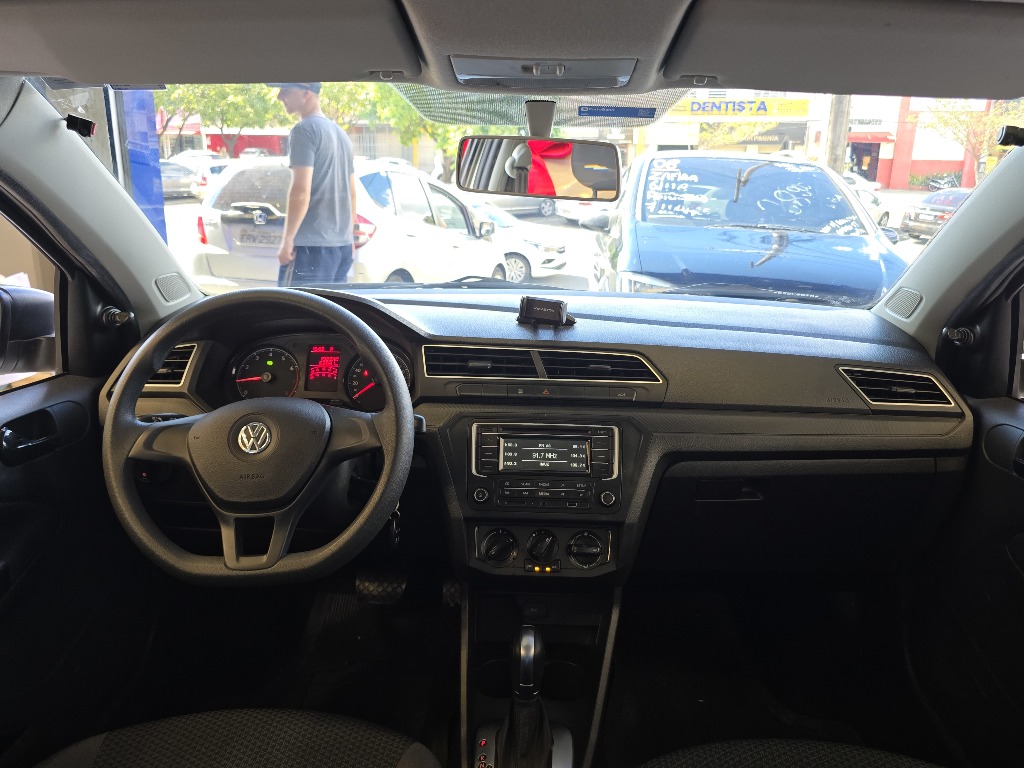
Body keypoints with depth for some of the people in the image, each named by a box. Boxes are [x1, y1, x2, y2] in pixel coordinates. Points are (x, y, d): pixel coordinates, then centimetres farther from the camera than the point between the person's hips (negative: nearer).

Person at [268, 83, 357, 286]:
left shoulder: (305, 130, -8)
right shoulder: (340, 133, 18)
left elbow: (301, 191, -16)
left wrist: (288, 239, -13)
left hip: (311, 245, -9)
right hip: (342, 243, 9)